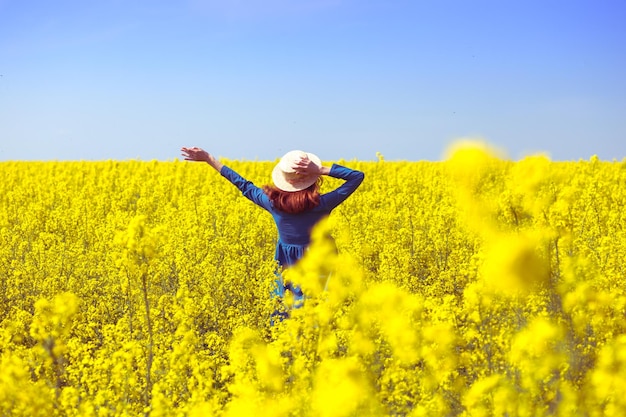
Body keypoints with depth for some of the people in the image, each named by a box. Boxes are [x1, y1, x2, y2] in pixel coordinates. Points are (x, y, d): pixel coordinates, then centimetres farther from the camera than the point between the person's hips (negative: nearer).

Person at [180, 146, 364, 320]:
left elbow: (243, 185, 0)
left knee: (281, 313, 16)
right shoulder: (321, 204, -21)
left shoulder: (274, 202, -14)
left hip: (286, 266, 3)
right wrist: (321, 170, -25)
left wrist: (209, 158, 8)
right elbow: (358, 176, -17)